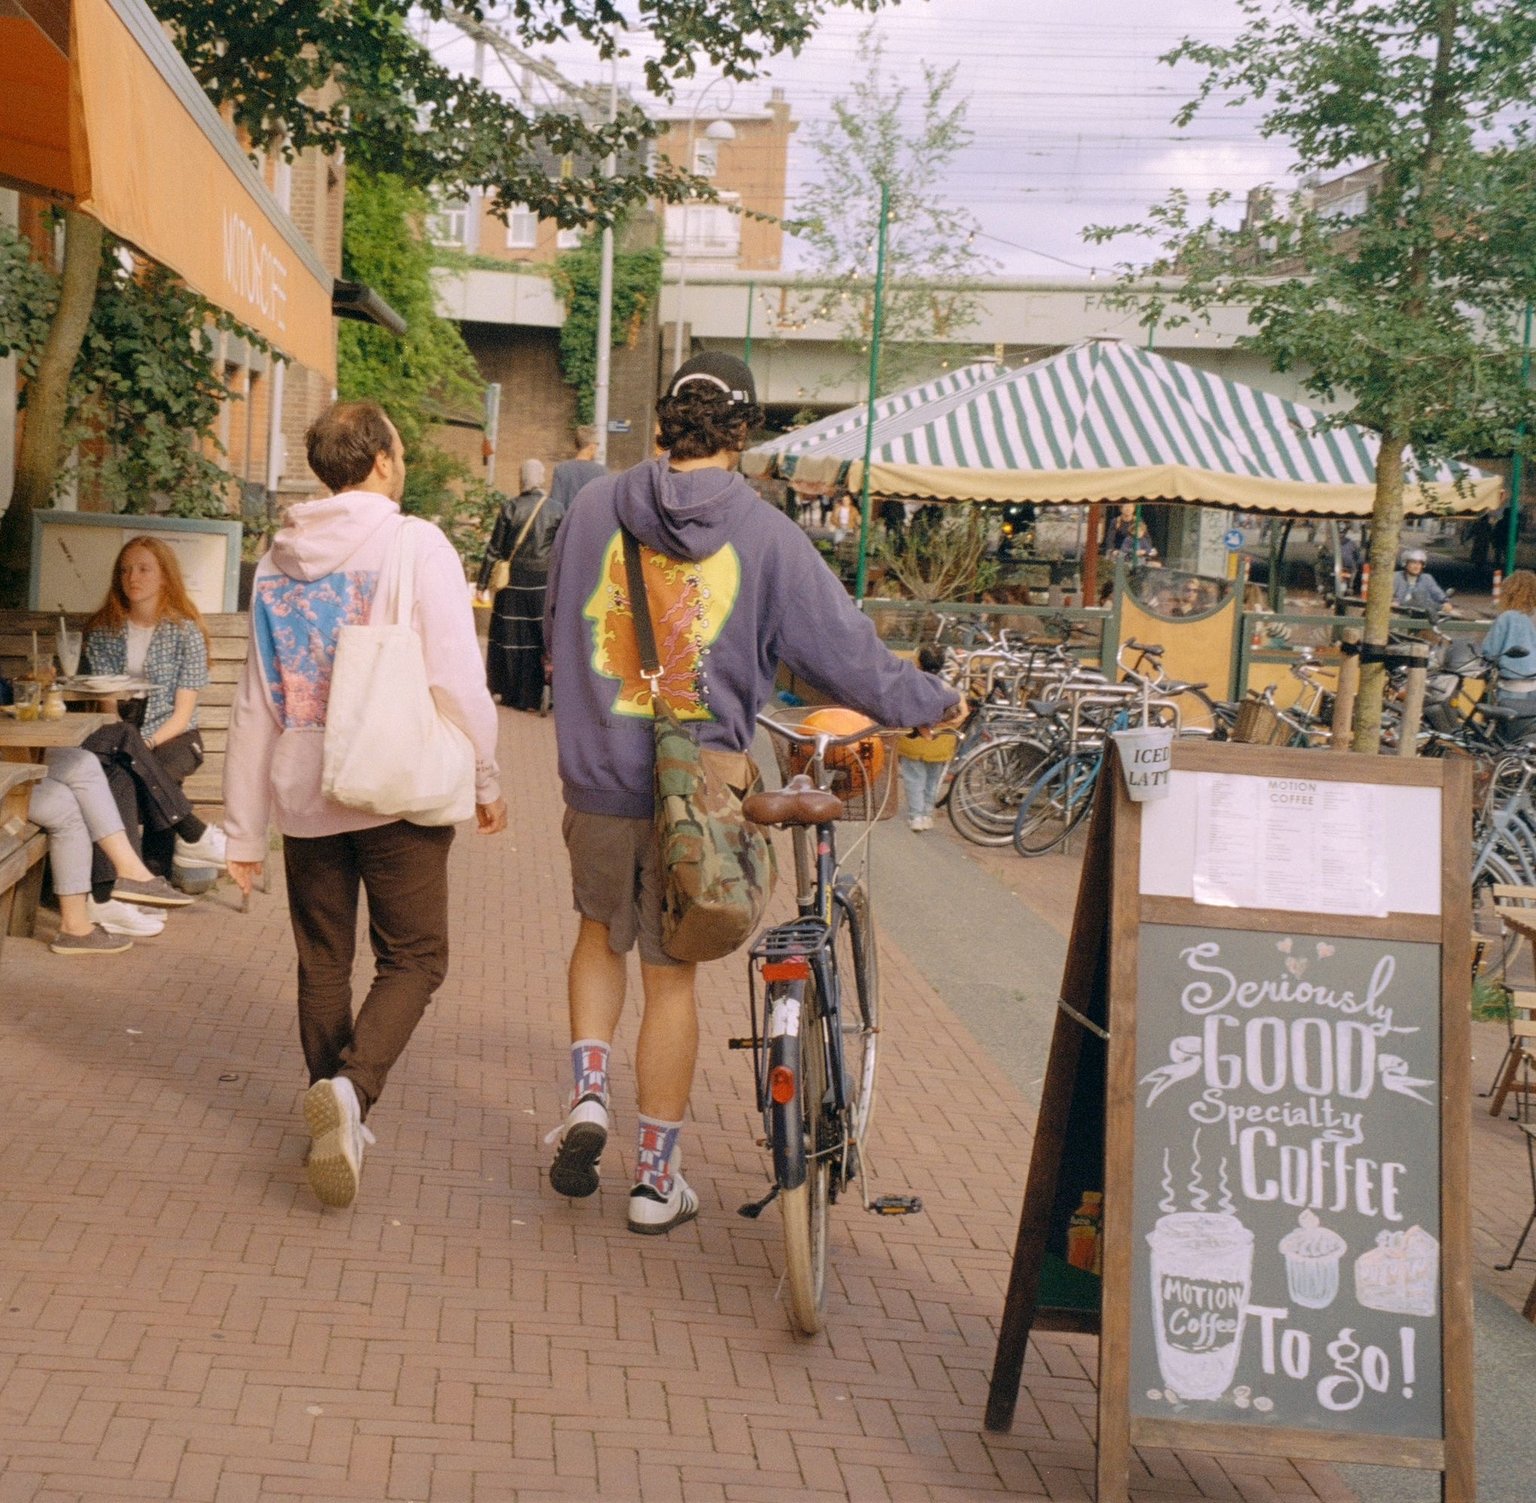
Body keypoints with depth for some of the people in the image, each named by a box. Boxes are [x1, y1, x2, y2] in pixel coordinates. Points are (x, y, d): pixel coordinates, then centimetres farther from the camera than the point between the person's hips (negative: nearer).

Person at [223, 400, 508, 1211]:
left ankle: (338, 1121, 21)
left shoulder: (278, 560, 10)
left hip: (305, 799, 5)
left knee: (323, 964, 15)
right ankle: (351, 1087, -20)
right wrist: (485, 780, 1)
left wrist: (245, 830, 15)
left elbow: (255, 703, 12)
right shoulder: (416, 545, -6)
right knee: (413, 958, 3)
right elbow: (456, 677, -11)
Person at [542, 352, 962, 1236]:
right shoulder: (765, 535, -10)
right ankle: (657, 1178, 18)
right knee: (672, 974, 9)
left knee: (602, 932, 27)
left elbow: (557, 629, 13)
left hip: (597, 775, 2)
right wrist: (932, 704, 13)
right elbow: (846, 651, -4)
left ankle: (588, 1096, 11)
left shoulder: (595, 510, -1)